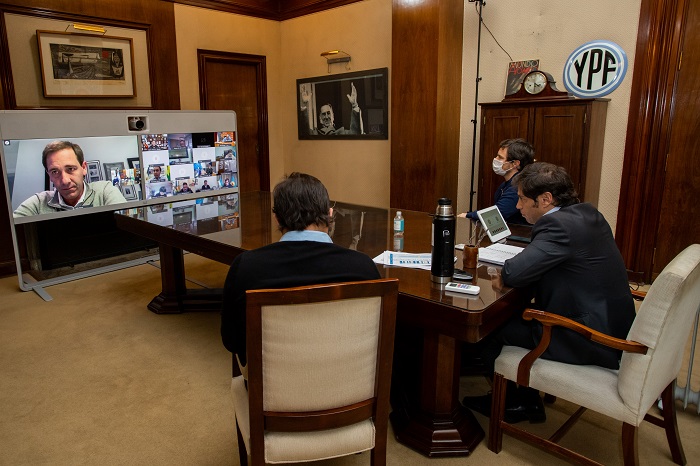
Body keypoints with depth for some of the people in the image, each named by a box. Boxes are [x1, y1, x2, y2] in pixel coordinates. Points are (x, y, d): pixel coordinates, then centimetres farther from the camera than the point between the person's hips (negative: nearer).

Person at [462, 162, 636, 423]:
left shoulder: (558, 225, -24)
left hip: (590, 340, -9)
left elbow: (514, 272, -29)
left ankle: (513, 403, 26)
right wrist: (511, 274, 0)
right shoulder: (587, 213, 5)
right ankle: (526, 400, 28)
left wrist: (503, 277, -6)